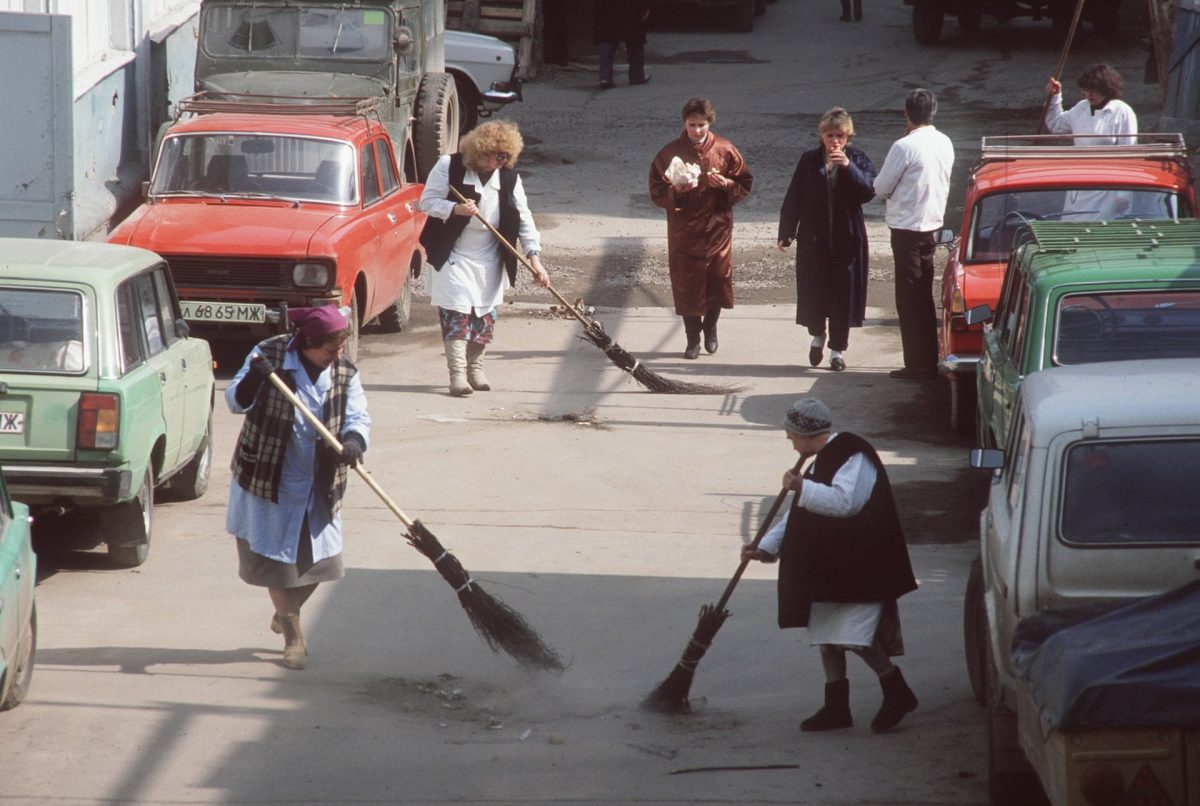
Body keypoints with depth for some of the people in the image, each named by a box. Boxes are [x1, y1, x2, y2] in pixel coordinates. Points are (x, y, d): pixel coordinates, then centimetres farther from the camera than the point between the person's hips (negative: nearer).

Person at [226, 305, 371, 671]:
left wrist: (354, 442, -32)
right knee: (275, 558, 0)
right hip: (268, 480, -4)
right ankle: (293, 637, 16)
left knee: (318, 560, 8)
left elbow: (358, 417, -9)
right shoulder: (270, 355, -13)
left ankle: (286, 614, 37)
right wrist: (252, 380, -37)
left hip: (319, 485, 4)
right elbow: (236, 401, -15)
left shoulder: (345, 373, -3)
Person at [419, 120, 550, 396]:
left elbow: (524, 218, -2)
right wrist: (455, 209, -29)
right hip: (453, 257, -4)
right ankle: (457, 373, -8)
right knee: (456, 312, -9)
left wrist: (534, 257, -11)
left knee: (485, 315, 9)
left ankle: (476, 369, 23)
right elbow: (427, 201, -10)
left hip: (489, 260, 4)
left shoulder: (509, 177, -3)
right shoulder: (449, 167, -12)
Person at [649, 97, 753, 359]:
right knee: (687, 285, 1)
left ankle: (710, 328, 31)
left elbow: (745, 185, 5)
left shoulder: (725, 150, -2)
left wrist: (726, 184, -15)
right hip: (683, 232, -1)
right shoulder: (670, 153, -5)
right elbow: (657, 193, -3)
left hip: (717, 228, 1)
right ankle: (693, 338, 15)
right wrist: (676, 190, -23)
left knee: (717, 282, 7)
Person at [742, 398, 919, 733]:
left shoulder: (853, 457, -15)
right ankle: (836, 706, 16)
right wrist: (766, 547, 14)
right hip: (827, 567, 10)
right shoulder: (824, 461, 17)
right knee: (827, 636, 10)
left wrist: (802, 487, -25)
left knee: (854, 636, -13)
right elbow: (800, 514, 21)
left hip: (858, 567, -10)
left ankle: (897, 692, 3)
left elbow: (845, 501, -30)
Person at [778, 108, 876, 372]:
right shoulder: (809, 161, 3)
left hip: (847, 240, -1)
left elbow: (868, 192, -13)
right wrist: (786, 233, 1)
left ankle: (837, 349, 12)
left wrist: (848, 166, -23)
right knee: (813, 291, 4)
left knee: (843, 294, 1)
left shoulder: (858, 160, 2)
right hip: (813, 240, 1)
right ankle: (817, 336, 31)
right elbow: (793, 198, 4)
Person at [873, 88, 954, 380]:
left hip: (907, 227, -7)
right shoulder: (945, 144, 4)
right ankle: (929, 360, 21)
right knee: (924, 296, 16)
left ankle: (918, 364, 0)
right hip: (932, 223, 7)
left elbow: (881, 188, -10)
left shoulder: (904, 147, -18)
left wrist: (888, 189, 10)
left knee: (910, 298, -1)